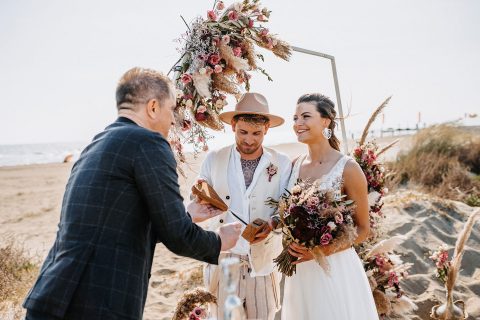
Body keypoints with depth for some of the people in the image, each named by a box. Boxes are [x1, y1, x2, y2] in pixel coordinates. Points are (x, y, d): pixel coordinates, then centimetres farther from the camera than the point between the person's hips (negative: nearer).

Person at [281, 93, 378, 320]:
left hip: (335, 266, -5)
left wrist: (324, 250, -20)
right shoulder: (296, 165, 2)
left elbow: (362, 229, -7)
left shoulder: (347, 168, -13)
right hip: (299, 268, 5)